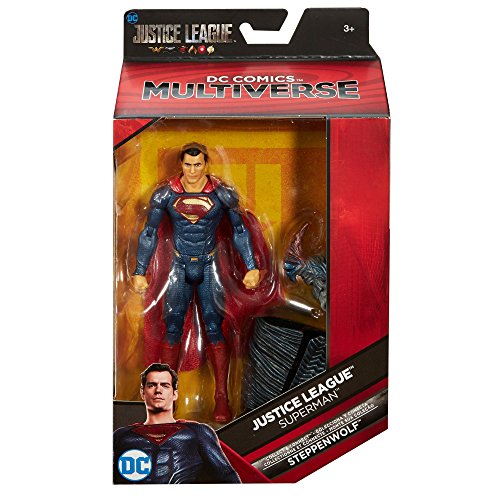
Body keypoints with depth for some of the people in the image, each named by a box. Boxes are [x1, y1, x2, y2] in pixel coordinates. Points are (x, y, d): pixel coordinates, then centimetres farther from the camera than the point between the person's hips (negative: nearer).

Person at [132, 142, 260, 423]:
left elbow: (240, 231, 4)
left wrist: (252, 268, 1)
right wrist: (140, 272, 3)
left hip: (209, 267, -1)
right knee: (172, 331, 0)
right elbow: (150, 233, 5)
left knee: (215, 330, -5)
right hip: (180, 267, 1)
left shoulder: (222, 194, -7)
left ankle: (222, 398, 3)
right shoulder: (165, 194, -5)